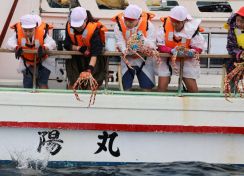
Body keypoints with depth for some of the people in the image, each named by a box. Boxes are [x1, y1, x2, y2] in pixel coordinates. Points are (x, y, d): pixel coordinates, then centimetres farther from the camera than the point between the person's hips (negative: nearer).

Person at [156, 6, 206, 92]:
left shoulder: (192, 29, -18)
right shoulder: (165, 25, -18)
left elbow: (199, 47, -9)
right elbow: (160, 46, -15)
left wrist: (192, 52, -32)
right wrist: (172, 51, -34)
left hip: (186, 60, 0)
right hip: (167, 58, 0)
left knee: (193, 88, -1)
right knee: (162, 87, -7)